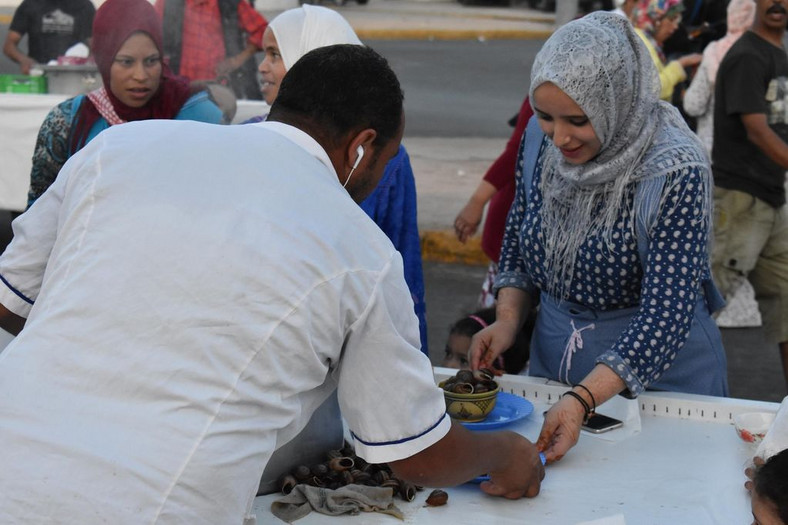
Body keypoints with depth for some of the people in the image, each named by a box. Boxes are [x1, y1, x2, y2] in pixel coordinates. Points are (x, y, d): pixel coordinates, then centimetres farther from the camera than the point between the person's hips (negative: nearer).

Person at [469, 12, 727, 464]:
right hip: (553, 364, 5)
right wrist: (507, 321, -8)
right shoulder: (540, 138, -8)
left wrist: (582, 401, -39)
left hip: (659, 375, -5)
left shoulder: (676, 171, -26)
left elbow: (664, 316, -29)